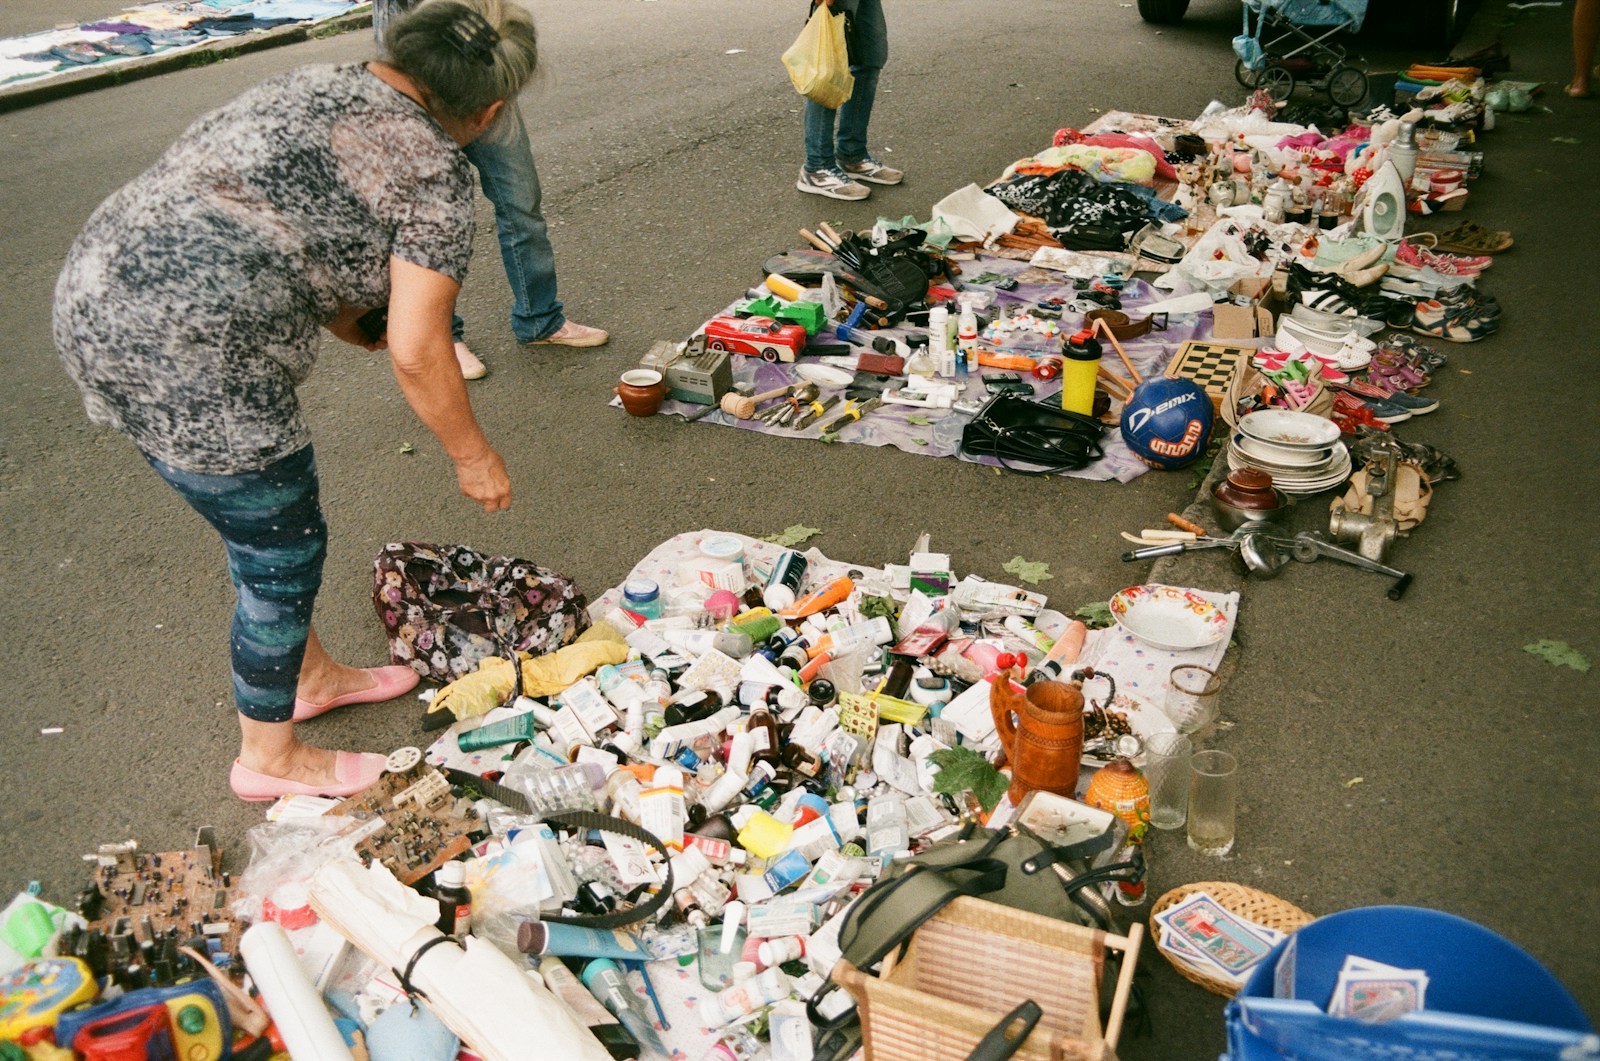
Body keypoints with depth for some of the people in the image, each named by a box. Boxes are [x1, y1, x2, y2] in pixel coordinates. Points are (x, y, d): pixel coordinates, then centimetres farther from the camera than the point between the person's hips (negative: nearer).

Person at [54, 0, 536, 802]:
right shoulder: (435, 171, -7)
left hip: (96, 293, 9)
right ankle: (269, 757, 30)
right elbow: (417, 353, -9)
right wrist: (473, 459, 3)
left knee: (266, 516, 25)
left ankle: (308, 673, 47)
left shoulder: (316, 87, 18)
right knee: (283, 551, 10)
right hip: (184, 356, -9)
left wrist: (354, 325, 28)